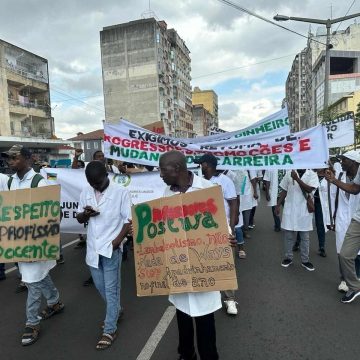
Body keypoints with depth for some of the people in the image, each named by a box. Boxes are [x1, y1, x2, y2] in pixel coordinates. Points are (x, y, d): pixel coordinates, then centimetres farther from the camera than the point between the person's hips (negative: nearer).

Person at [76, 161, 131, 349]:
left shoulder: (120, 192, -11)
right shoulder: (85, 193, 4)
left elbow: (128, 220, -10)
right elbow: (79, 219, 10)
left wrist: (117, 240, -18)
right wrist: (85, 214, -12)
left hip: (111, 247, -5)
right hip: (93, 247, 6)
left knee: (110, 289, 4)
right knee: (100, 286, 20)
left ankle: (109, 330, 19)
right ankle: (116, 310, 45)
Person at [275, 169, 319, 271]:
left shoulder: (312, 175, -4)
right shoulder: (289, 173, 3)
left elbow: (309, 190, -19)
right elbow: (284, 191, 7)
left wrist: (297, 179, -26)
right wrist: (278, 205, 5)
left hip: (304, 211, -1)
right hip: (290, 210, 1)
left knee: (305, 237, 10)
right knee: (289, 235, 9)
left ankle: (305, 260, 23)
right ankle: (288, 257, 23)